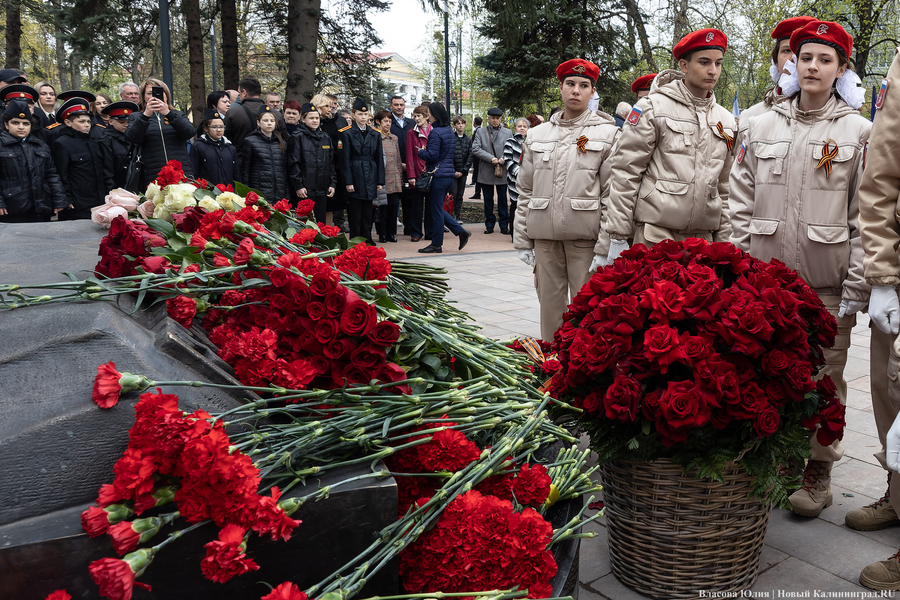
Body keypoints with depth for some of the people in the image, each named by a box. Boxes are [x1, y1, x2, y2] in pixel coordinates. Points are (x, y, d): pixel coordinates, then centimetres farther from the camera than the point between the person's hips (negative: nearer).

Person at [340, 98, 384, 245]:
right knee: (355, 211, -1)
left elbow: (379, 158, 11)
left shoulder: (375, 134, 11)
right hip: (355, 176, -4)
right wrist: (348, 182, -11)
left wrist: (380, 180, 6)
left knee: (367, 210, 9)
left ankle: (367, 239, 16)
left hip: (370, 176, 4)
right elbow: (345, 159, -5)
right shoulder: (347, 133, -1)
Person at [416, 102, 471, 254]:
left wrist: (421, 151, 0)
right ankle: (461, 232, 11)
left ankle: (436, 244, 8)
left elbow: (432, 155, -19)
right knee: (438, 209, 18)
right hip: (449, 174, 9)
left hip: (438, 175, -9)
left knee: (436, 210, 0)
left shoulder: (436, 132, -14)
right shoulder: (450, 131, 13)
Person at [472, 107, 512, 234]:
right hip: (486, 172, 0)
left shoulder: (508, 133, 9)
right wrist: (490, 158, -14)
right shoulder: (480, 132, 6)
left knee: (502, 199, 3)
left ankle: (504, 225, 11)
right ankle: (489, 225, 16)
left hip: (502, 171, 0)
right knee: (488, 200, 6)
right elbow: (475, 149, -5)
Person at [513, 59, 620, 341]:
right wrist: (522, 240, 8)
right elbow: (525, 190, 13)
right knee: (550, 303, 8)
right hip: (545, 235, 3)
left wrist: (605, 246, -10)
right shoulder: (537, 134, 14)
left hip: (585, 235, -3)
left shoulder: (608, 133, 4)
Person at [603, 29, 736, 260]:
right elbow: (625, 172, -5)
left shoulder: (726, 120, 16)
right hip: (656, 232, -4)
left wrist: (724, 241, 12)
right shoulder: (653, 107, 0)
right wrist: (618, 237, -9)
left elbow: (724, 187, 18)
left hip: (703, 235, 5)